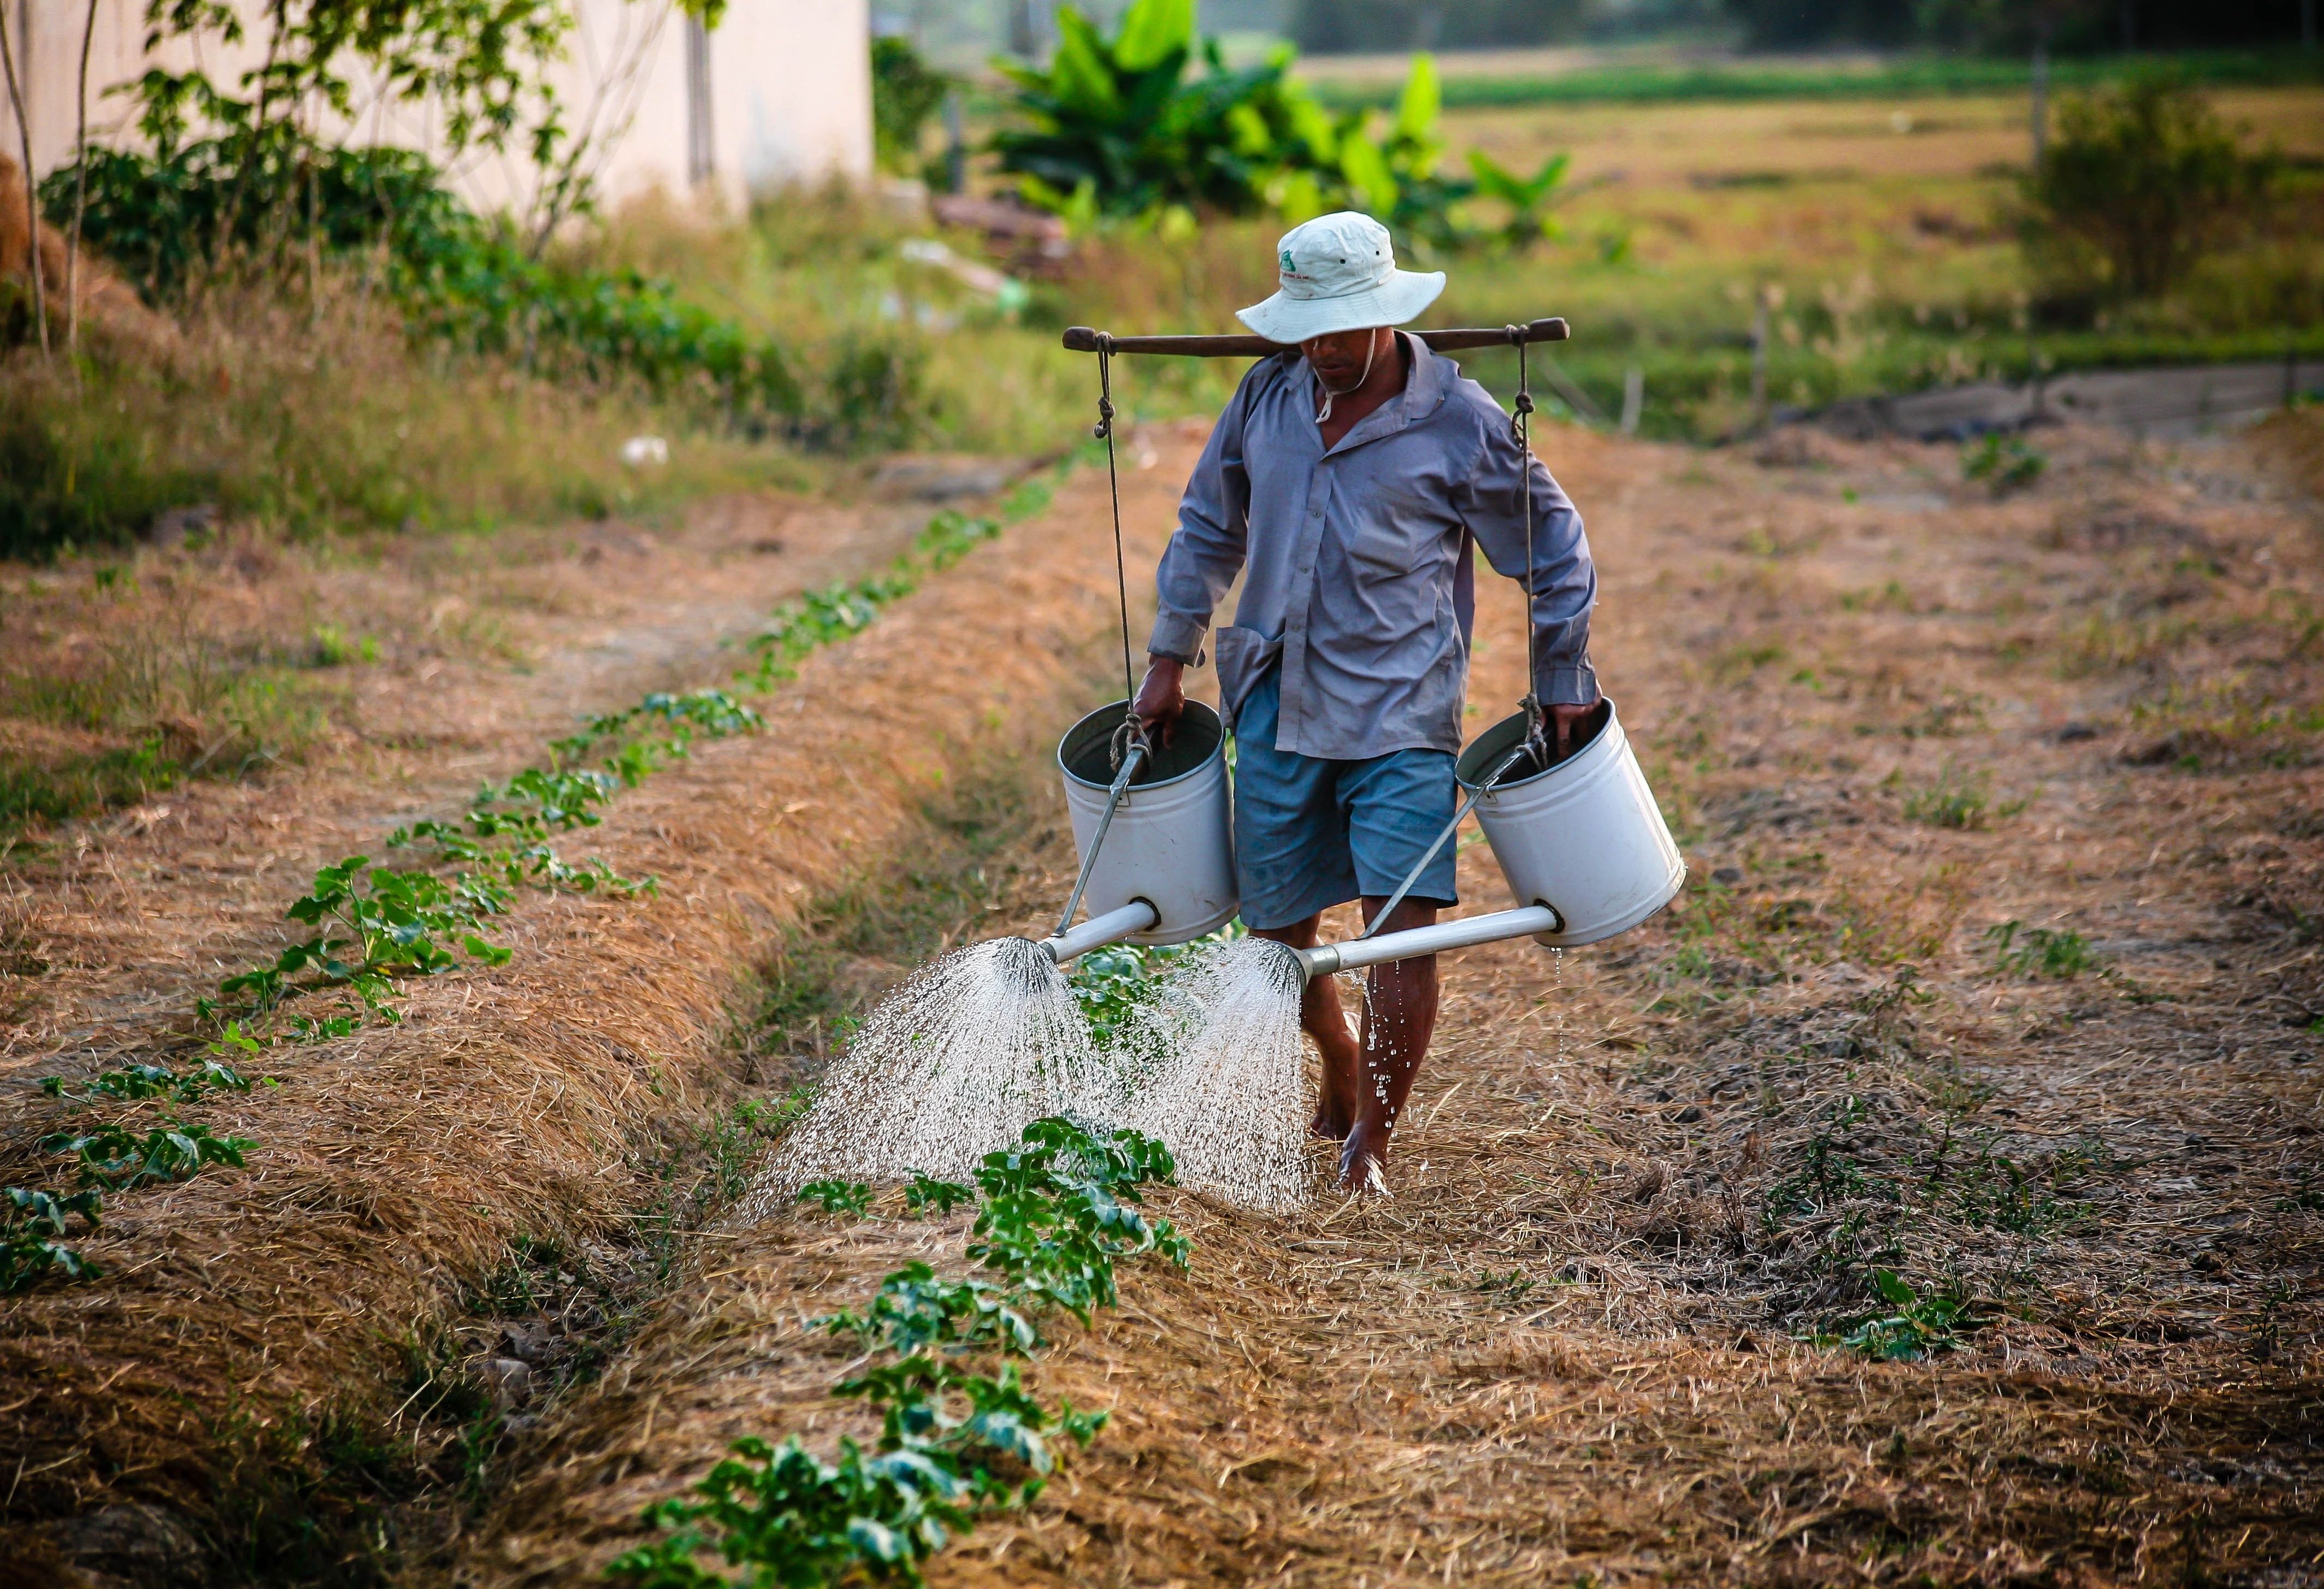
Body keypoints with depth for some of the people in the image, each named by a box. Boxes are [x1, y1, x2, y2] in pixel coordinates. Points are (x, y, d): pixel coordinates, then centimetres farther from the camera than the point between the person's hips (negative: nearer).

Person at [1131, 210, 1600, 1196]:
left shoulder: (1460, 422, -7)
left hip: (1400, 713, -4)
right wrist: (1170, 658, 16)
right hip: (1277, 706, 4)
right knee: (1277, 927, 8)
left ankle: (1372, 1141, -1)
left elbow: (1552, 549, 4)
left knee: (1403, 922, -14)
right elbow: (1209, 527, 18)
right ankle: (1342, 1083, 36)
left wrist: (1561, 684, 6)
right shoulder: (1268, 395, 4)